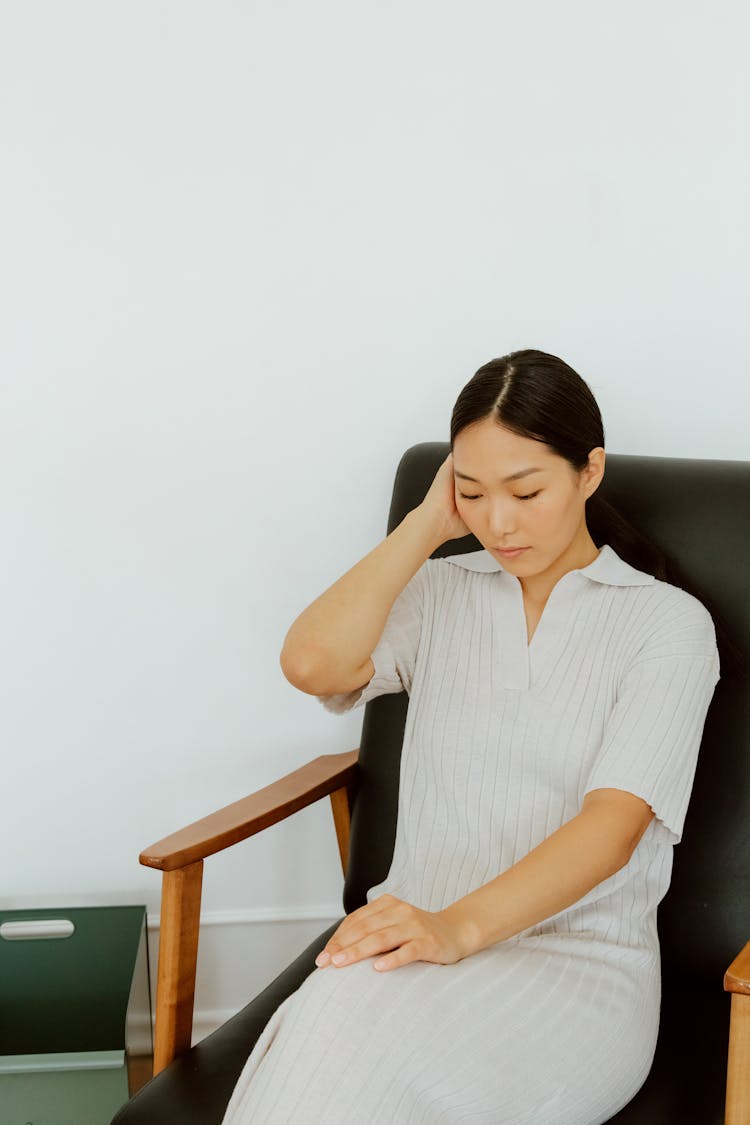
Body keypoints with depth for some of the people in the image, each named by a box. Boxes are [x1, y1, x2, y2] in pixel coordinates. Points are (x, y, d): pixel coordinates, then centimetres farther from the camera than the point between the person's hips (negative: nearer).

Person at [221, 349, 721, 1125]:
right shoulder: (440, 593, 17)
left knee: (360, 1031, -36)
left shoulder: (667, 620, 5)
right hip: (420, 937, 3)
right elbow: (312, 663, -4)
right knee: (335, 1018, -36)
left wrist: (462, 925, -25)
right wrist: (428, 523, 4)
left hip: (578, 965, -3)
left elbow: (616, 820, -10)